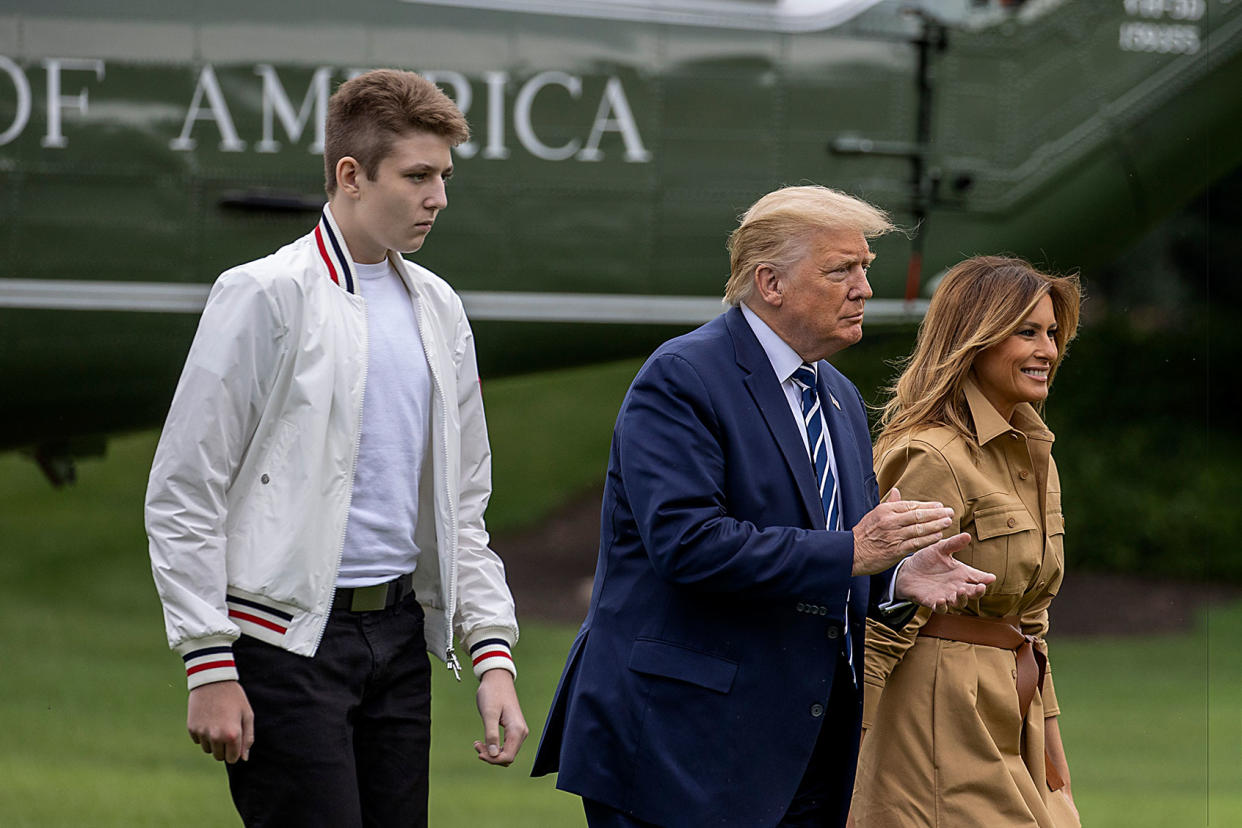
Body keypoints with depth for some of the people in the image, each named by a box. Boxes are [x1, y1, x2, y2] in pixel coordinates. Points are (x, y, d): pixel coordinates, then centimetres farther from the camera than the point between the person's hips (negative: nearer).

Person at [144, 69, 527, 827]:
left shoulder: (438, 310, 14)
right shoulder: (266, 296, -6)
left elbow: (460, 508, 19)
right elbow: (183, 496, -7)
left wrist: (493, 652, 8)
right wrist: (209, 665, -13)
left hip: (400, 635, 6)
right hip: (289, 640, -6)